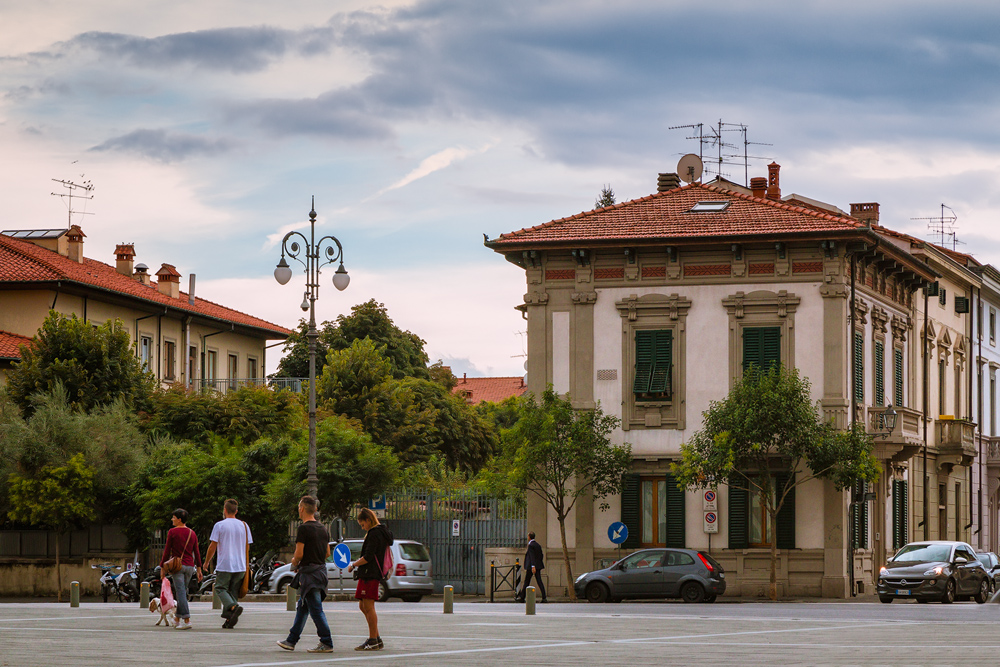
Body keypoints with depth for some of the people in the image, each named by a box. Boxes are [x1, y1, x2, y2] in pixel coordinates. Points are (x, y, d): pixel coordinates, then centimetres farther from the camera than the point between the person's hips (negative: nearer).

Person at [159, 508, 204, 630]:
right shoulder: (192, 533, 9)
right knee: (182, 592, 16)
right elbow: (197, 552, 9)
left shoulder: (172, 532, -6)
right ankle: (177, 619, 24)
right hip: (190, 566, 5)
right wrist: (199, 569, 13)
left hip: (177, 565, -5)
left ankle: (187, 620, -19)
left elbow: (167, 551, -5)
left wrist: (162, 567, 1)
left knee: (180, 592, -9)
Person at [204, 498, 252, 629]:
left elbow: (213, 546, -4)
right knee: (234, 591, 10)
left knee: (220, 588, 2)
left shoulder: (219, 525, -4)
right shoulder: (244, 525, 9)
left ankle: (233, 607, -25)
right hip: (240, 565, 4)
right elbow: (247, 546, 13)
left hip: (224, 565, -4)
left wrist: (206, 562, 10)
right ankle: (230, 620, 4)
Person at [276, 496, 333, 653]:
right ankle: (291, 641, 22)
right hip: (321, 570, 9)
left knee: (316, 609, -6)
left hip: (309, 573, -9)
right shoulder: (323, 528, 11)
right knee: (302, 608, 16)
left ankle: (327, 643, -7)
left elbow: (299, 554, -17)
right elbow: (327, 553, 15)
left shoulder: (304, 528, -14)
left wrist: (294, 563, 3)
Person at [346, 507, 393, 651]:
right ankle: (376, 640, 17)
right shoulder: (382, 532, 17)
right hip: (371, 574, 11)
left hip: (370, 574, -11)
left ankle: (373, 641, -6)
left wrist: (353, 565, -5)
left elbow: (367, 557, -19)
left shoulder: (374, 534, -13)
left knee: (368, 607, -8)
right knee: (363, 606, 15)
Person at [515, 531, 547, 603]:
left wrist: (533, 566, -25)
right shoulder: (538, 545, 13)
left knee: (526, 582, 3)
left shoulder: (530, 545, -11)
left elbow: (532, 556, -19)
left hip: (531, 566, -7)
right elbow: (541, 555, 18)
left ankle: (521, 597, 11)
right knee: (539, 581, 2)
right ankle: (544, 598, -8)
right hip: (538, 566, 7)